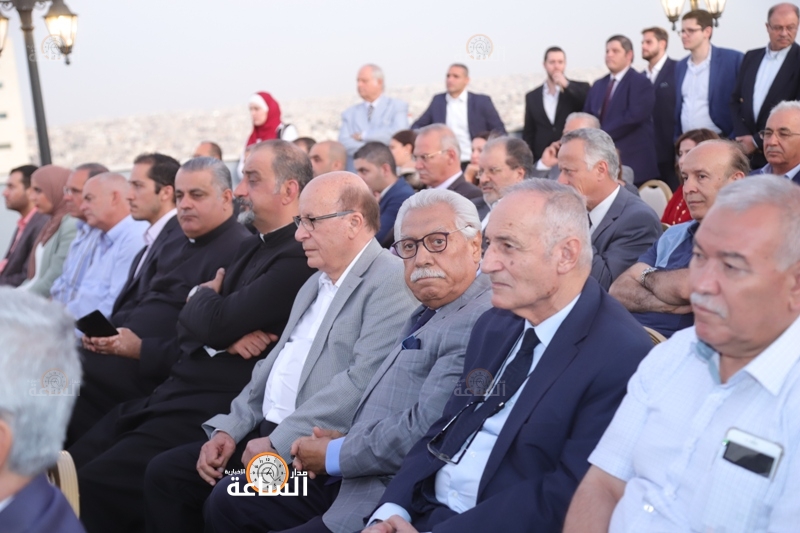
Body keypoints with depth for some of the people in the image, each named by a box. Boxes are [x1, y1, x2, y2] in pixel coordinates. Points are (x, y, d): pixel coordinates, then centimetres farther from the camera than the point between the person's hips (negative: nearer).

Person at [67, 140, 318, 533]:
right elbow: (189, 322, 15)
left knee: (94, 486, -18)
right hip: (174, 390, 9)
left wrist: (202, 295, 4)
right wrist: (224, 334, -9)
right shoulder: (253, 246, 17)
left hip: (214, 408, -9)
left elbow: (215, 323, -21)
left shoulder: (298, 256, -14)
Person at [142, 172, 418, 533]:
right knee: (164, 473, 2)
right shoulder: (317, 283, 19)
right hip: (268, 432, 9)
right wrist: (230, 428, 7)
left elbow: (363, 382, -22)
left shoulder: (389, 282, -13)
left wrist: (279, 442, -19)